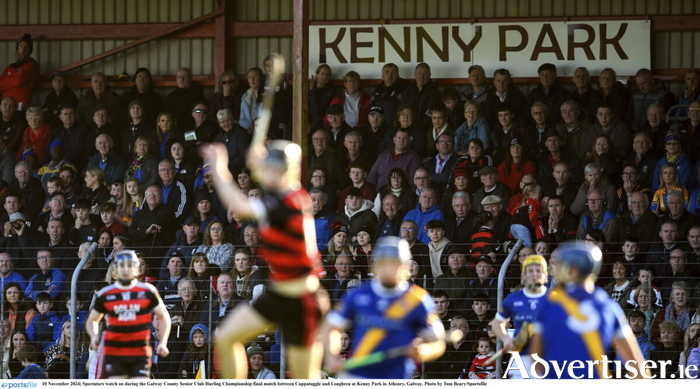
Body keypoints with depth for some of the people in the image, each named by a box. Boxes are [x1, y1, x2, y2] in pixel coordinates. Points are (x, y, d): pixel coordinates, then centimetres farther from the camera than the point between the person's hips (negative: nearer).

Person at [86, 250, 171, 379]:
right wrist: (94, 336, -5)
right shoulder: (105, 294, 3)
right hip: (114, 353, 0)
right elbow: (92, 320, 17)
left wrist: (163, 343, -4)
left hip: (140, 353, 0)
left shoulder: (147, 292, 2)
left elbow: (164, 317, 10)